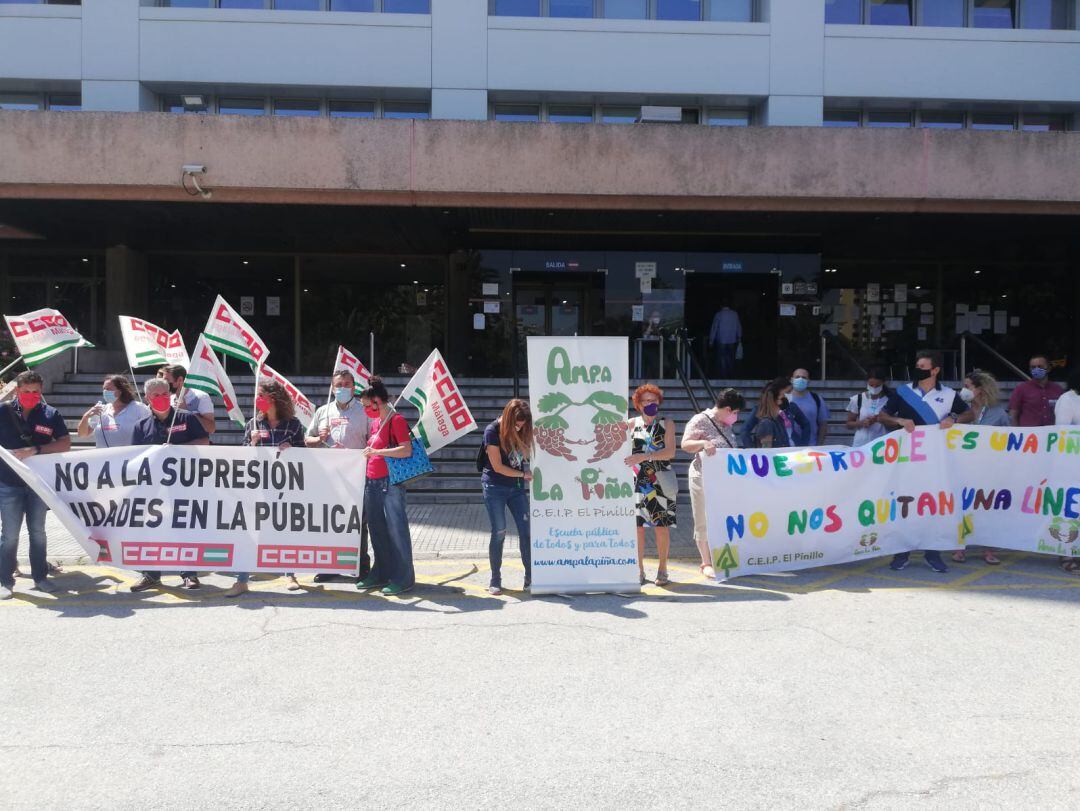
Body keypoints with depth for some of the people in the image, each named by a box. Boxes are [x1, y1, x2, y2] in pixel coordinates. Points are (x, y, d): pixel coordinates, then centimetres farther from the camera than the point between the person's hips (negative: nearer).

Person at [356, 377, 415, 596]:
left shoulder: (396, 420, -9)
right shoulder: (375, 422, 15)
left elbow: (407, 450, -18)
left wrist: (377, 452, -20)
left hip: (391, 482, -9)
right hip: (372, 483, 9)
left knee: (396, 530, -5)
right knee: (377, 531, 13)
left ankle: (403, 579, 2)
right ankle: (381, 574, 24)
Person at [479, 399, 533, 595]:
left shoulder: (521, 431, 1)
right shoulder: (492, 431, -15)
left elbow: (525, 455, 8)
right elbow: (498, 467, -15)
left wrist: (526, 477, -10)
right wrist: (523, 474, -10)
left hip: (517, 487, 5)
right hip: (495, 487, -5)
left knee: (527, 530, 0)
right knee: (499, 533, -3)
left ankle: (530, 577, 8)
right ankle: (495, 580, 8)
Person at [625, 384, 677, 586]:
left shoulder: (667, 423, 3)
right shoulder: (632, 423, 8)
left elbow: (670, 452, -8)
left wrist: (643, 456, -18)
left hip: (661, 483, -1)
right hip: (637, 483, 1)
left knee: (662, 527, 0)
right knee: (637, 526, 0)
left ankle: (662, 570, 11)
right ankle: (639, 570, 10)